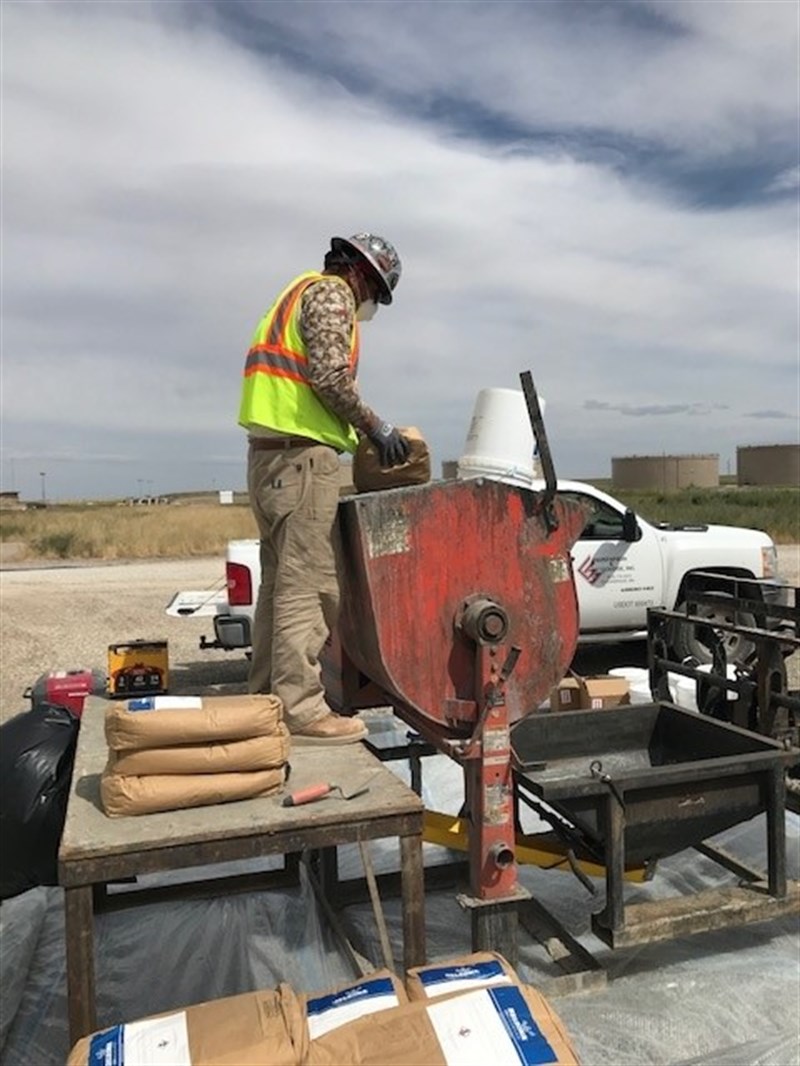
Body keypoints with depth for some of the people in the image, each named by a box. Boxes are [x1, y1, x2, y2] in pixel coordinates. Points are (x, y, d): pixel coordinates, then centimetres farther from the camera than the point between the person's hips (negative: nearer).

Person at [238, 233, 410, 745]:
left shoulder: (302, 293, 29)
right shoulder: (331, 293, -2)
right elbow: (330, 376, -17)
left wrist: (358, 435, 19)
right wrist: (377, 426, -7)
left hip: (272, 451, 10)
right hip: (300, 452, -10)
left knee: (281, 580, 11)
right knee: (305, 582, -10)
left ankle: (267, 700, 17)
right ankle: (300, 708, -7)